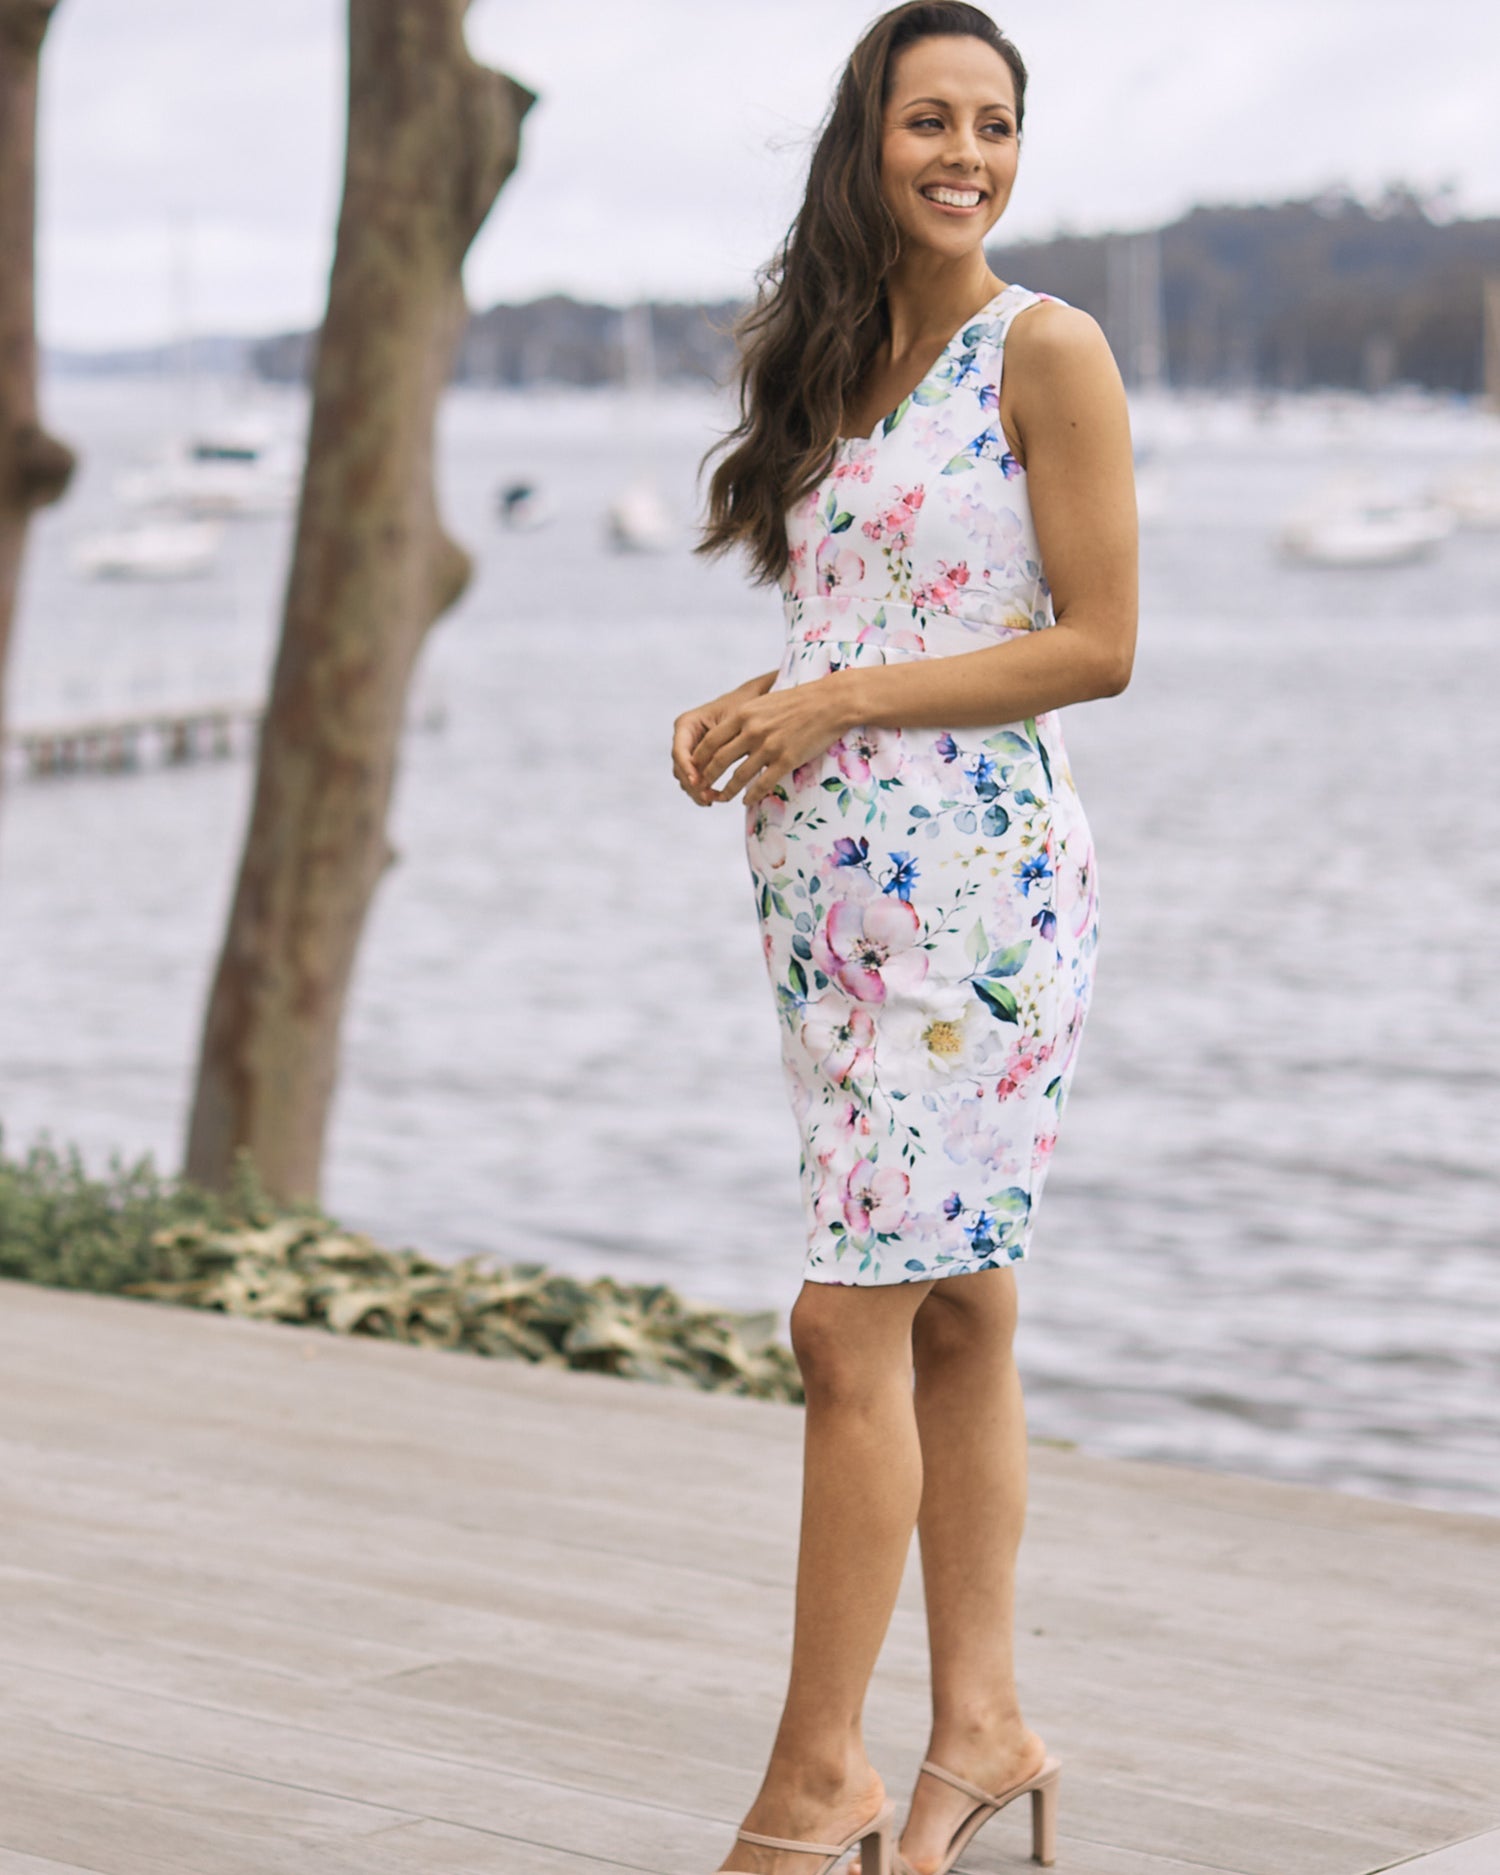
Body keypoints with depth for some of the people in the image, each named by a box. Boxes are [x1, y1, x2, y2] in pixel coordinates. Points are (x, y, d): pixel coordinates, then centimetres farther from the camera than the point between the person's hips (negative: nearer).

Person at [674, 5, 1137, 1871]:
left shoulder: (1049, 351, -6)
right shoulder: (842, 362, 15)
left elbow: (1097, 645, -10)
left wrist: (840, 705, -14)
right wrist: (742, 714, 1)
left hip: (972, 874, -7)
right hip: (830, 875, 7)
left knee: (851, 1322, -9)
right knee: (951, 1317, 11)